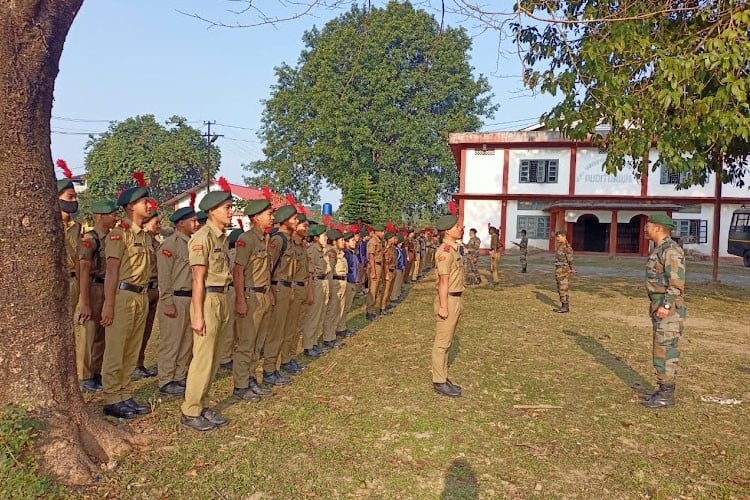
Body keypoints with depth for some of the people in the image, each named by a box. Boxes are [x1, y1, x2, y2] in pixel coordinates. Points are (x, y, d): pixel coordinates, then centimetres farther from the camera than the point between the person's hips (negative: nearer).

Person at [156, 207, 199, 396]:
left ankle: (180, 377, 25)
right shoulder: (170, 244, -11)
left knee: (187, 341, 14)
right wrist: (168, 303, -18)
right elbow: (164, 276, -15)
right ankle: (165, 382, 10)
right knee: (170, 342, 0)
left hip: (191, 298, 8)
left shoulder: (192, 243, 13)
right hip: (176, 299, -8)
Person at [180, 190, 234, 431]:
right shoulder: (203, 237, -13)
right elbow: (198, 279, -15)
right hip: (208, 300, -8)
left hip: (222, 300, 9)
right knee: (203, 359, -3)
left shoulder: (223, 237, 12)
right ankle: (190, 412, 9)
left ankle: (202, 405, 25)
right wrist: (198, 315, -17)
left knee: (213, 358, 14)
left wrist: (226, 307, 13)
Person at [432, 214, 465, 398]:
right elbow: (443, 281, -20)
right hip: (447, 300, -10)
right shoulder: (445, 251, -18)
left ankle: (443, 378, 25)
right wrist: (443, 306, -21)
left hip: (455, 299, 10)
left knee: (446, 342, 16)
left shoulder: (453, 249, 12)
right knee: (442, 343, -1)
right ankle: (439, 382, 7)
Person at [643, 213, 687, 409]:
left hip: (669, 308, -10)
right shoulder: (660, 250, 15)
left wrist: (665, 306, -26)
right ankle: (665, 391, 20)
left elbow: (677, 281, -23)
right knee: (663, 349, 13)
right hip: (661, 307, 10)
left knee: (664, 351, -6)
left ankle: (666, 396, 1)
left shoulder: (671, 250, -17)